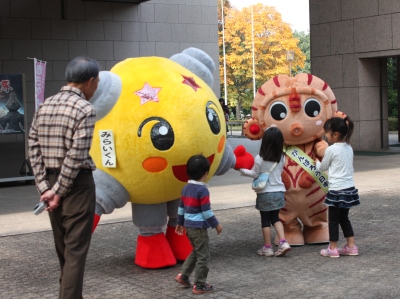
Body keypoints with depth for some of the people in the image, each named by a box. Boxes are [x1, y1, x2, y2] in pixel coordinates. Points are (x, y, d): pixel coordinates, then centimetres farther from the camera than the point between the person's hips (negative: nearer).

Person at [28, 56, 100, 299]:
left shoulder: (44, 107, 8)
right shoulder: (85, 109, -13)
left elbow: (34, 149, 3)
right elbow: (76, 156, -19)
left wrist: (45, 188, -1)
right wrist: (59, 192, -12)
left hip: (51, 182, 7)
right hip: (77, 184, -7)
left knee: (63, 248, 18)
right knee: (76, 250, -1)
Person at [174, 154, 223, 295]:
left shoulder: (186, 188, 7)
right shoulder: (202, 190, -17)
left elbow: (181, 207, 14)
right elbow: (206, 211, -17)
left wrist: (180, 223, 25)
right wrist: (216, 225, -7)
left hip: (189, 226, 8)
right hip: (199, 227, -8)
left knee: (196, 252, 24)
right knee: (203, 256, 2)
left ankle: (183, 275, 19)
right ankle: (199, 285, 6)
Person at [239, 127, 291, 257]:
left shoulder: (260, 158, -15)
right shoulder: (281, 158, -2)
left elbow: (254, 174, -6)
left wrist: (242, 170, 9)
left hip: (265, 193, -4)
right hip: (279, 192, 4)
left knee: (265, 220, 7)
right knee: (275, 218, 17)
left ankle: (267, 248, 11)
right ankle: (283, 242, 3)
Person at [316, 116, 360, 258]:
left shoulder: (331, 150, -14)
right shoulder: (349, 148, 7)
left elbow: (323, 167, 0)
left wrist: (316, 162, 22)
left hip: (337, 189, -7)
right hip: (349, 187, 7)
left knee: (333, 219, 3)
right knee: (344, 218, 17)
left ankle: (333, 248, 9)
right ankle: (351, 246, 18)